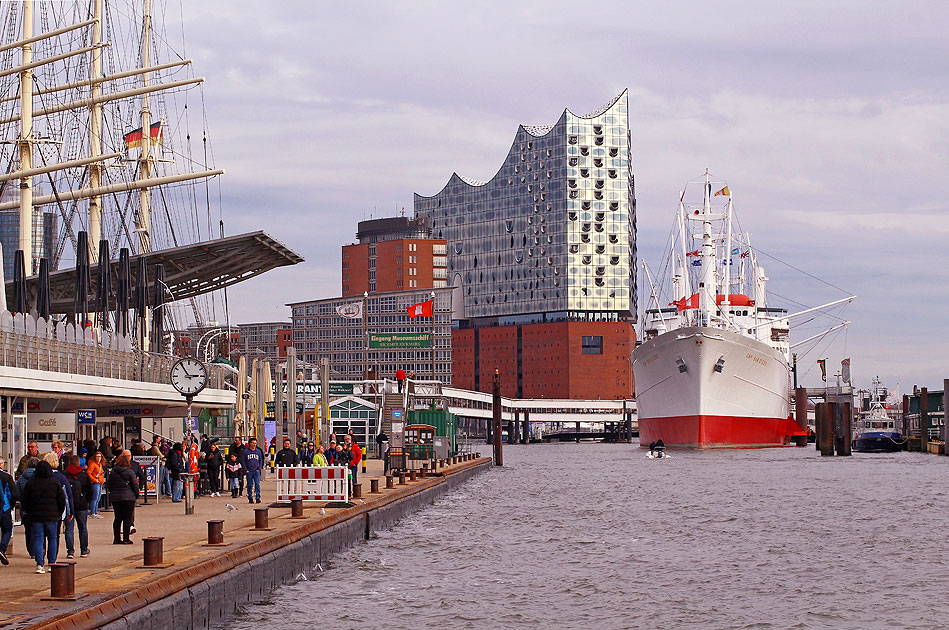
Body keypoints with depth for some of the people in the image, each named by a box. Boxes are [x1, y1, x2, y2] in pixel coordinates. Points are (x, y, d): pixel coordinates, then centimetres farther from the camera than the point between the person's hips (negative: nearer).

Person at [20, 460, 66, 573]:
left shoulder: (30, 483, 0)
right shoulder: (55, 483, -2)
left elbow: (24, 500, 4)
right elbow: (62, 500, 0)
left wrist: (28, 511, 18)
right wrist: (59, 513, 13)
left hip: (36, 516, 0)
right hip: (52, 516, 0)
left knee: (38, 539, 2)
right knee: (53, 539, 12)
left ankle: (39, 565, -8)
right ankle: (51, 564, 12)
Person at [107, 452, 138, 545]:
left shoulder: (112, 472, 4)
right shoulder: (129, 472, -9)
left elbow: (109, 486, 11)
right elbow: (135, 485, -5)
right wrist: (136, 495, 9)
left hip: (115, 498, 4)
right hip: (128, 498, -4)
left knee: (117, 518, 10)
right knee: (127, 518, 0)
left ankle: (116, 538, 10)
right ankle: (126, 539, -2)